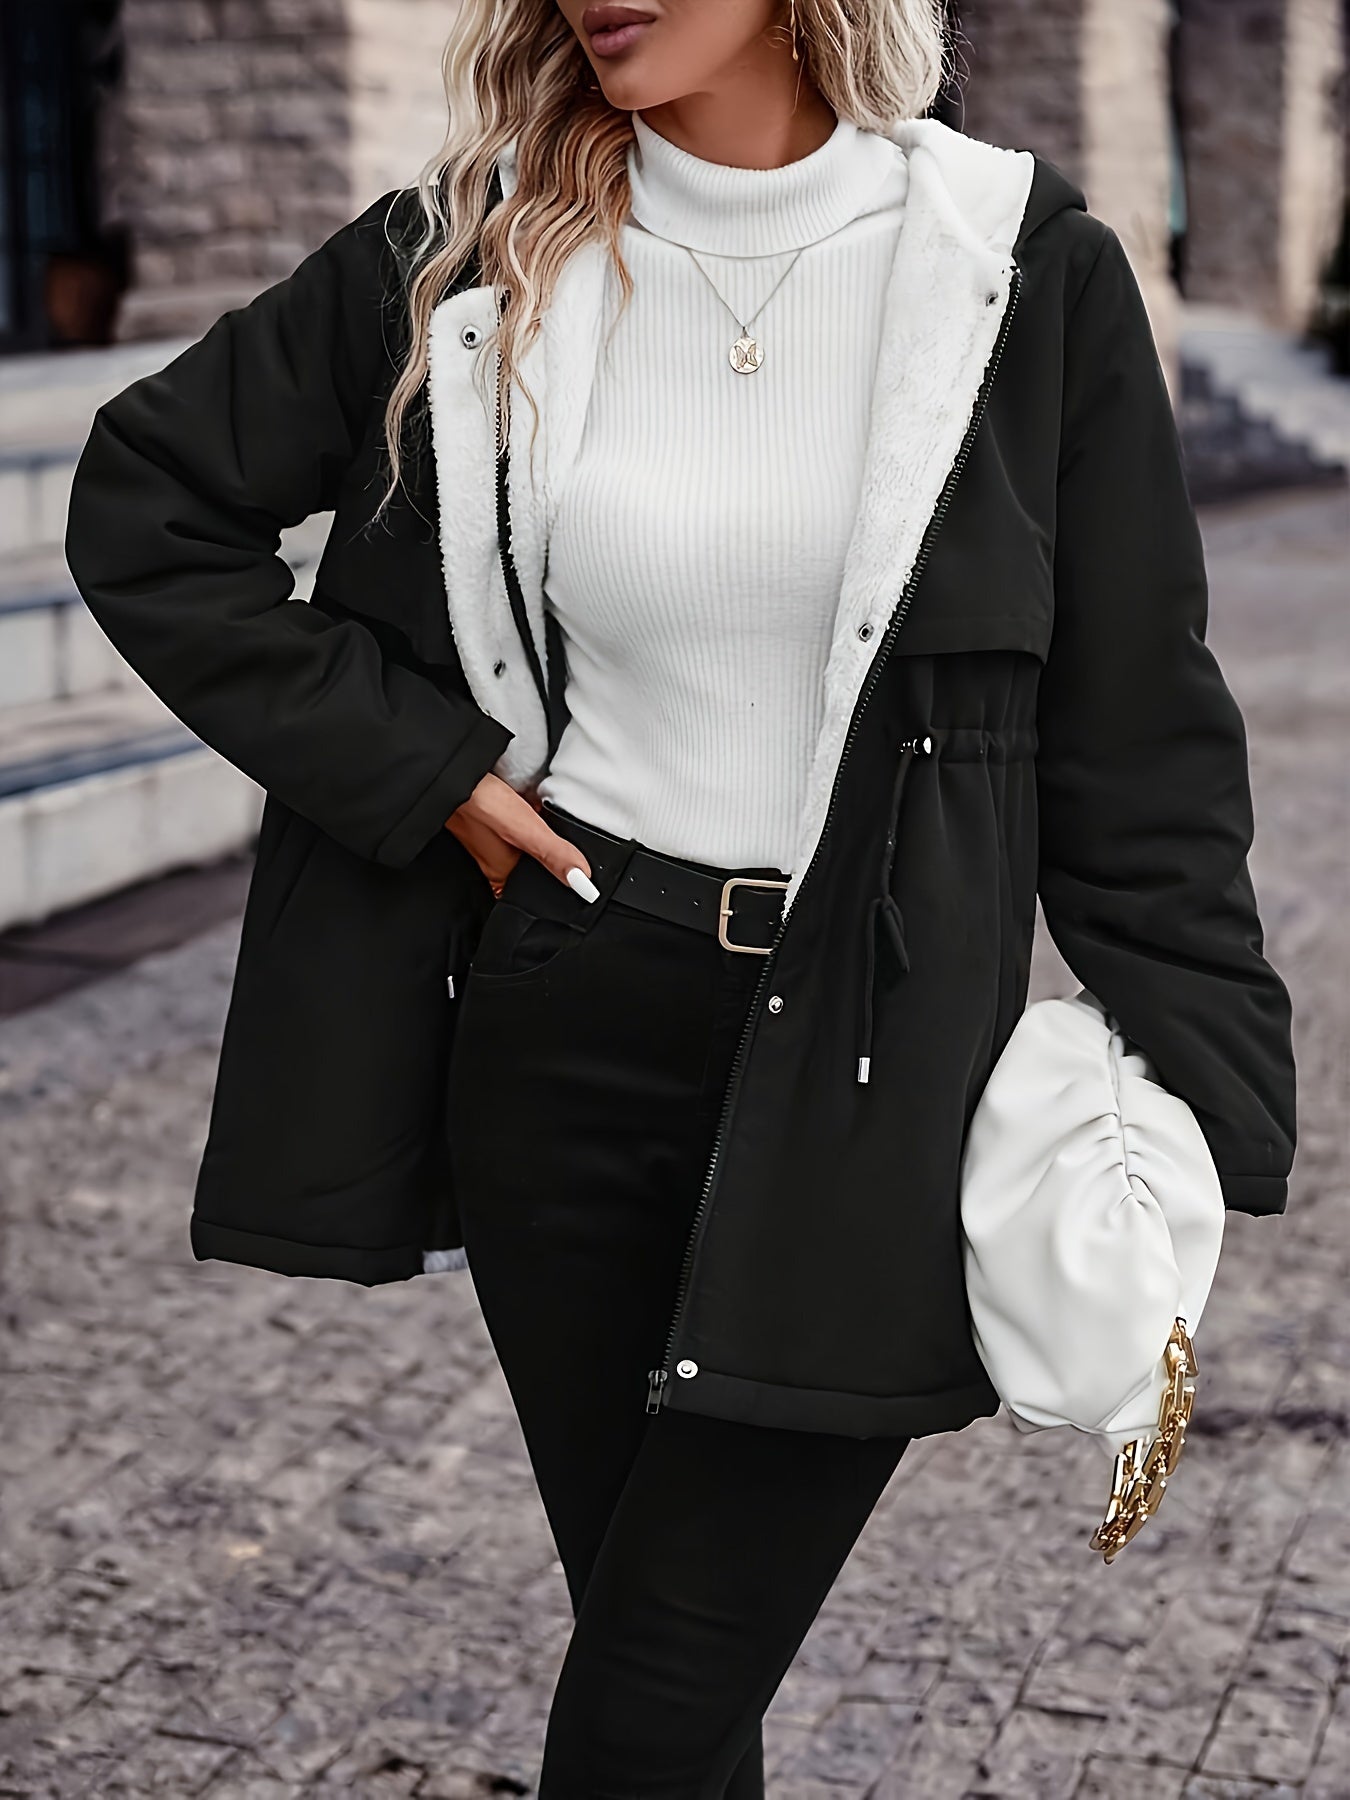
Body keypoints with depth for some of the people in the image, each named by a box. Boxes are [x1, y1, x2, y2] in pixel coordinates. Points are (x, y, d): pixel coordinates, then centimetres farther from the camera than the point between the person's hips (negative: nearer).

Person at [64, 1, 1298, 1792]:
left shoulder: (1022, 268, -4)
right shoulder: (473, 254, 0)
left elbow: (1139, 737, -1)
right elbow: (145, 504, 8)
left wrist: (1180, 1150, -3)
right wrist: (410, 765, -2)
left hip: (864, 1085, -2)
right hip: (558, 1036, 2)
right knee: (649, 1641, 15)